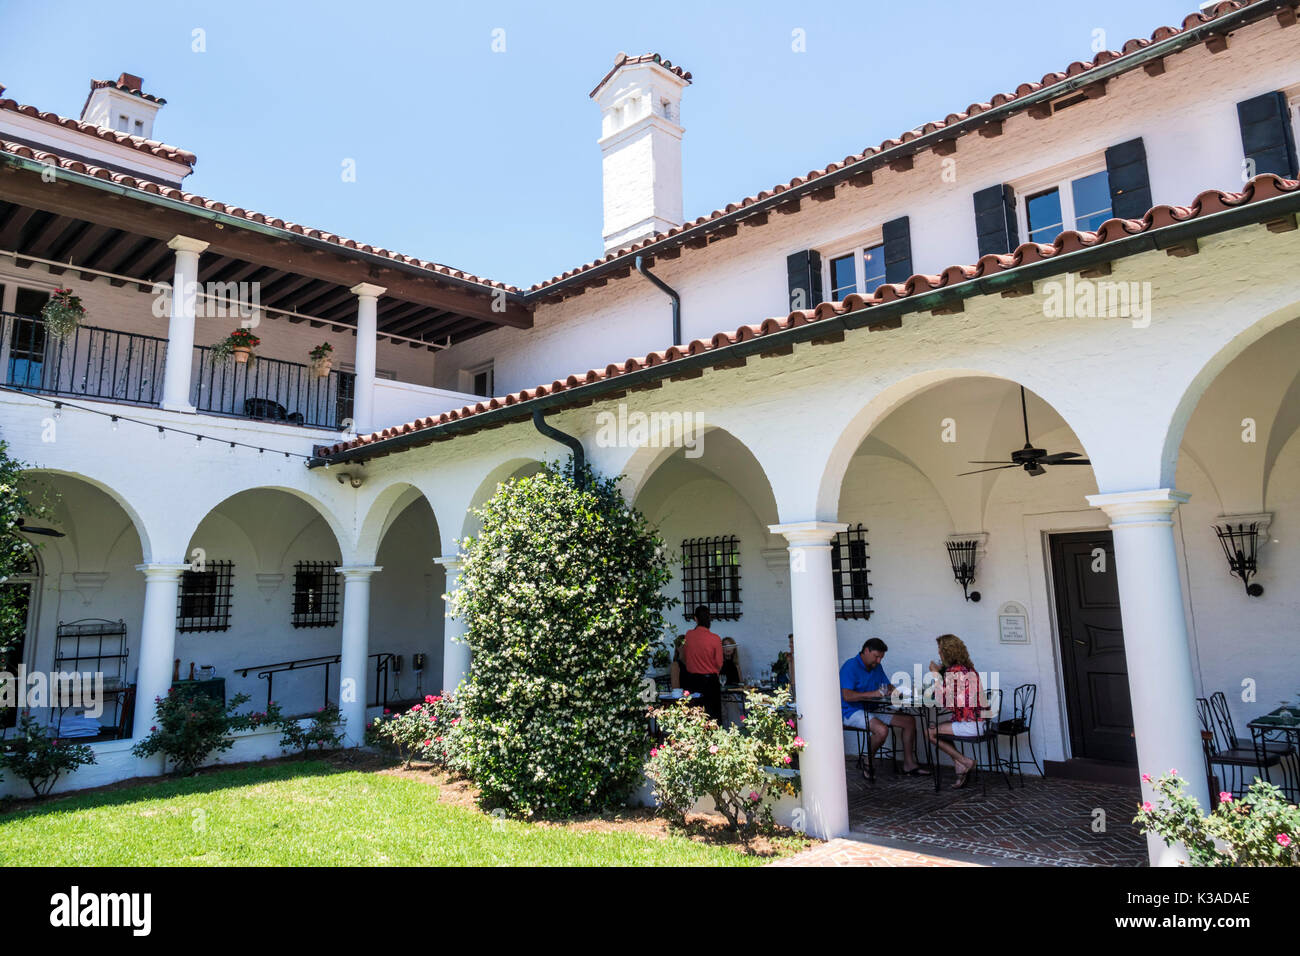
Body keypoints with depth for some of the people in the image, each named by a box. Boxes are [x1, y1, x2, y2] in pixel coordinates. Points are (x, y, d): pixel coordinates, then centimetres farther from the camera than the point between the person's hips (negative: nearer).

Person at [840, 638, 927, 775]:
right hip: (852, 712, -9)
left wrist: (890, 690, -7)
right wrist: (873, 694, -31)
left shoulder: (877, 667, 11)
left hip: (872, 709, 9)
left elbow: (888, 686, 19)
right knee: (882, 730, -32)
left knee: (909, 721, 1)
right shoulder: (851, 666, -16)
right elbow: (847, 696, -26)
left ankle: (908, 764, 6)